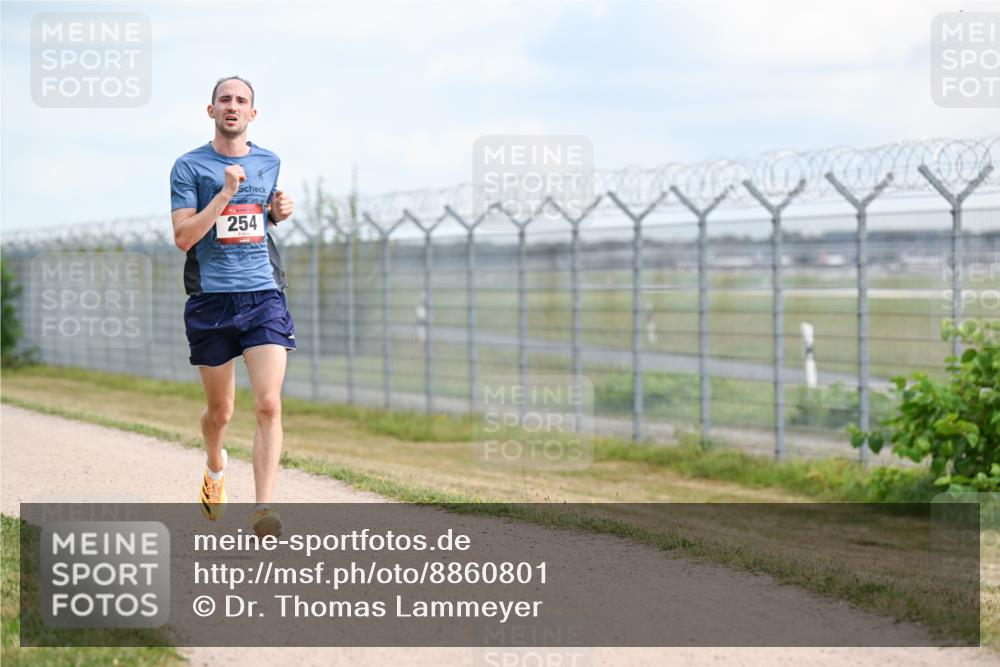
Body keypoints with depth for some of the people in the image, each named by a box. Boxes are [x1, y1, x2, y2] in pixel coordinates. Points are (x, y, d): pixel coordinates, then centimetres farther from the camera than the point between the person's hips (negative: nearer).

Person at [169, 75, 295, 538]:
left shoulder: (269, 162, 12)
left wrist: (279, 211, 7)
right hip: (211, 299, -1)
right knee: (220, 411, 11)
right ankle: (215, 470, 44)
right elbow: (183, 237, -10)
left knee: (268, 406, -14)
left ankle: (263, 512, -17)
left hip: (264, 296, 1)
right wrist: (226, 193, -18)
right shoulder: (190, 166, 0)